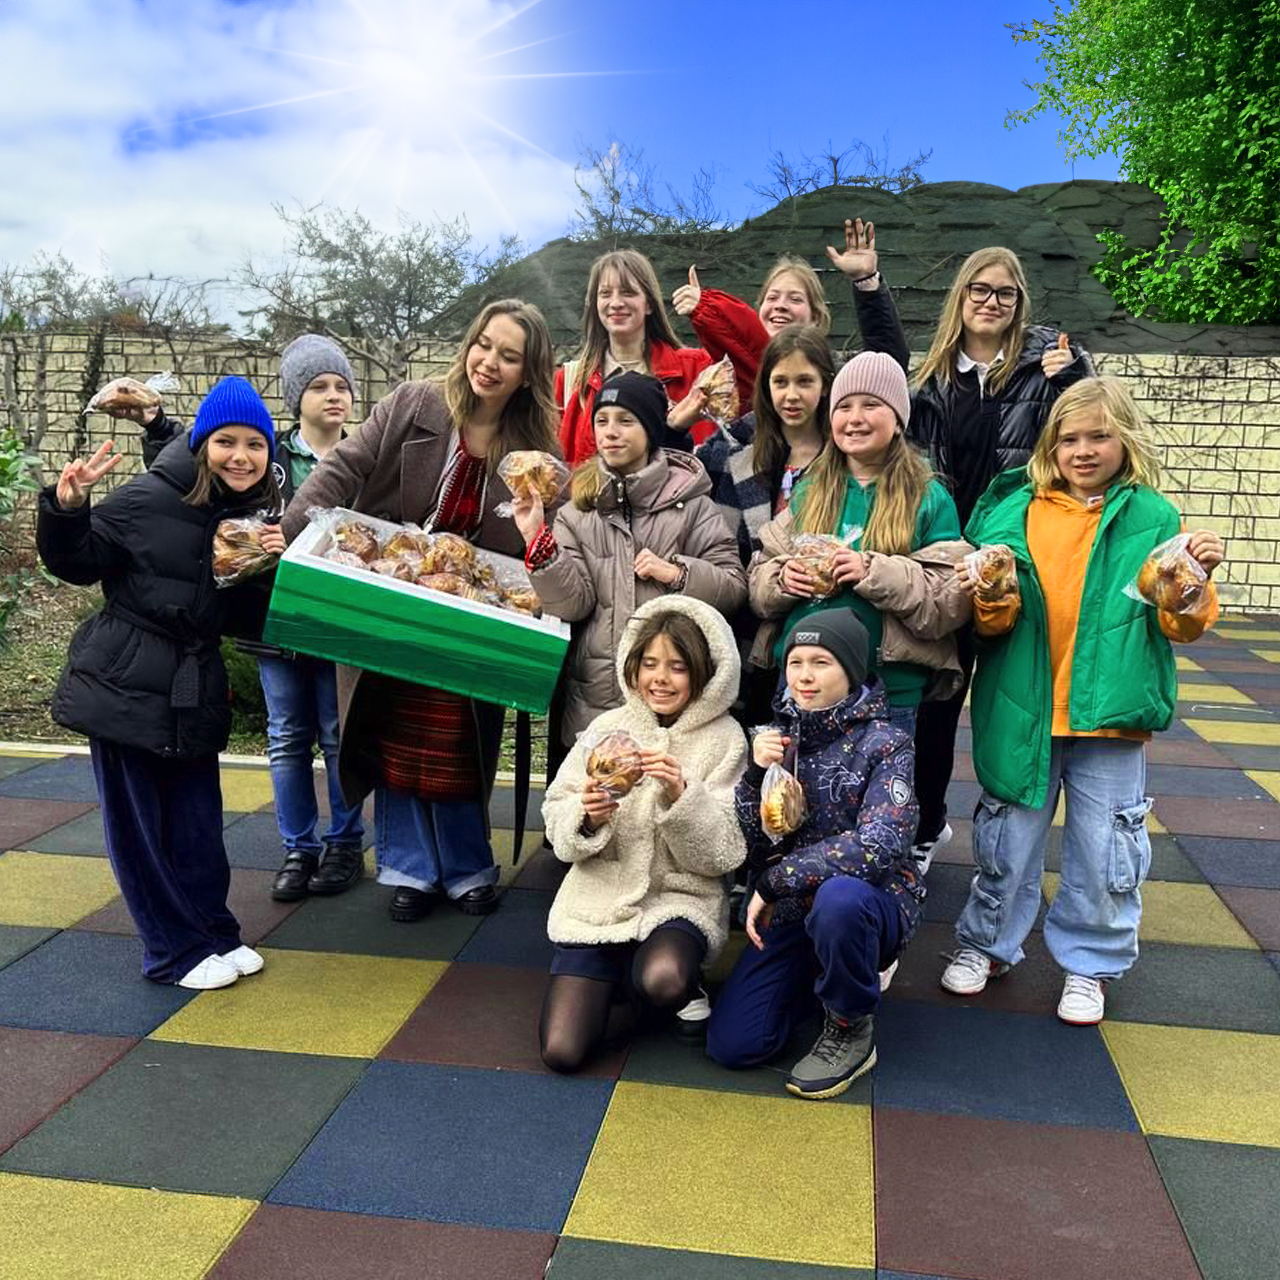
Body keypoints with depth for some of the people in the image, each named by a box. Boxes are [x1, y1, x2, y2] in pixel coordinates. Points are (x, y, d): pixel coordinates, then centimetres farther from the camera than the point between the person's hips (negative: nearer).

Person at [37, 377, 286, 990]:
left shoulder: (259, 521, 4)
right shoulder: (148, 500, -12)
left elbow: (247, 620, 6)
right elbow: (74, 563, -5)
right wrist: (67, 507, -23)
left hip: (193, 698, 4)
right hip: (123, 687, -4)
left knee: (198, 823, 9)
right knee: (136, 824, 4)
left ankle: (216, 934, 26)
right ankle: (179, 951, 18)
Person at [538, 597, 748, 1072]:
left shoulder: (724, 739, -4)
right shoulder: (607, 726, 3)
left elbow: (723, 854, -8)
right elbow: (557, 821, 4)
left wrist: (680, 796, -24)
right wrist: (587, 816, -19)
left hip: (681, 898, -2)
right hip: (598, 896, 2)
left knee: (661, 982, -36)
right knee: (562, 1052, -11)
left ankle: (687, 980, 3)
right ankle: (614, 975, 20)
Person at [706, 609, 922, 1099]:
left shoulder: (884, 743, -12)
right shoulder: (777, 735, 2)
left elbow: (878, 847, -26)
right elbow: (752, 845, -1)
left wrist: (774, 881, -21)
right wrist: (757, 773, -19)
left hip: (871, 905, -4)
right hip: (792, 913, 5)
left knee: (837, 897, -40)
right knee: (730, 1045, -7)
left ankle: (851, 1029, -10)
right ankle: (825, 976, 21)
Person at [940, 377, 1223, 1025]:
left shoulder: (1152, 517, -1)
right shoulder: (1013, 509, 2)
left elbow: (1178, 624, -1)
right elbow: (991, 622, 0)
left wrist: (1195, 581, -20)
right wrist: (992, 605, -21)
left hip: (1110, 710, -1)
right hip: (1022, 712, 1)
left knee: (1104, 848, 10)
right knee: (1009, 838, 14)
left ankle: (1089, 960, 31)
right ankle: (988, 941, 34)